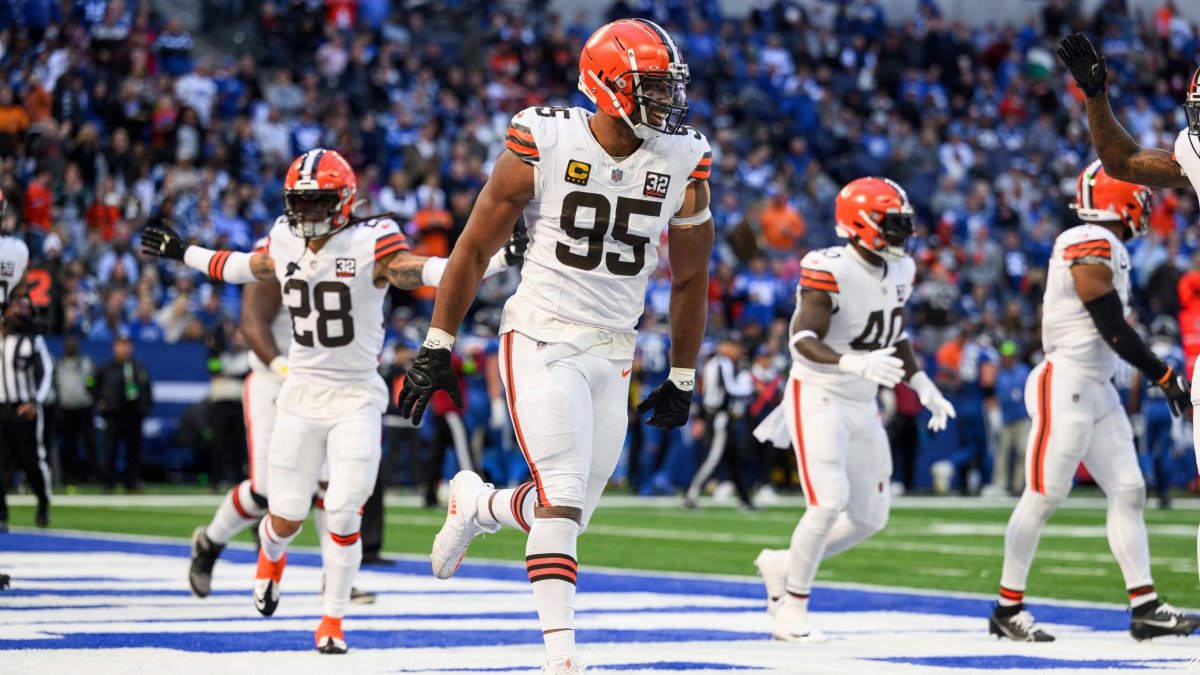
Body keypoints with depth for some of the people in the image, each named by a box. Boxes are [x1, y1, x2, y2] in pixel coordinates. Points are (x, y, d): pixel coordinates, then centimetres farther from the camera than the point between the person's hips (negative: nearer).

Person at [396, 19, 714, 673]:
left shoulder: (682, 166, -1)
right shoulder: (545, 146, -10)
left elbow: (689, 280, 13)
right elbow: (474, 248, -1)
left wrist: (682, 380, 17)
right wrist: (436, 348, -1)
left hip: (613, 355, 4)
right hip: (541, 342, -4)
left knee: (566, 512, 8)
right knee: (562, 501, -16)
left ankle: (477, 505, 39)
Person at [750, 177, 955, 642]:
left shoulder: (899, 271, 6)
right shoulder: (830, 272, -20)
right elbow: (803, 341, -26)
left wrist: (923, 387, 11)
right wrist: (857, 365, -40)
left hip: (863, 406, 8)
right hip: (818, 399, -8)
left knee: (870, 516, 9)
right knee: (829, 503, -19)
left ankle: (783, 566, 28)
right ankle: (791, 612, -5)